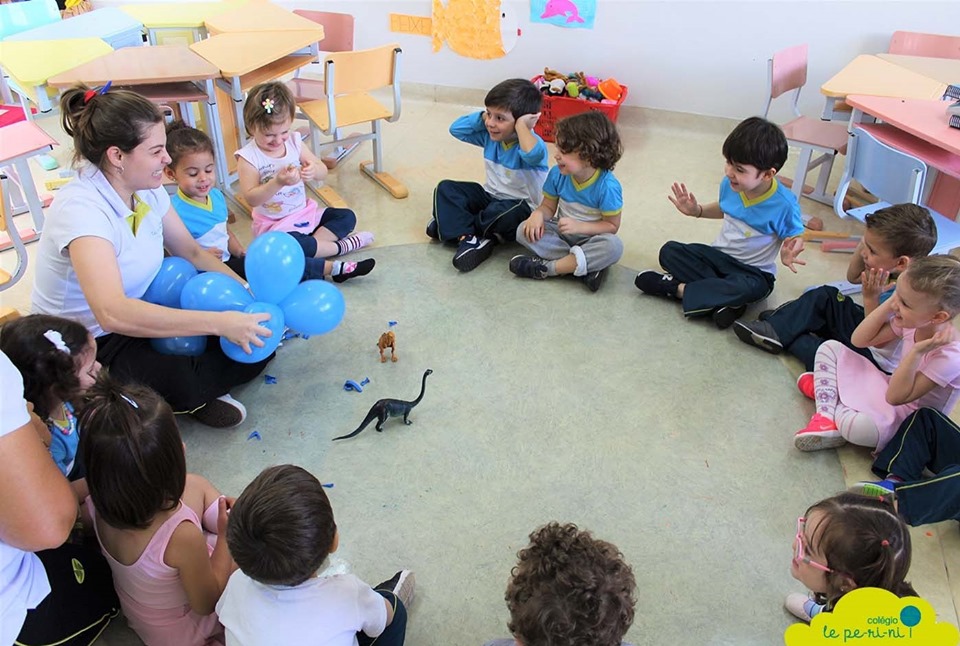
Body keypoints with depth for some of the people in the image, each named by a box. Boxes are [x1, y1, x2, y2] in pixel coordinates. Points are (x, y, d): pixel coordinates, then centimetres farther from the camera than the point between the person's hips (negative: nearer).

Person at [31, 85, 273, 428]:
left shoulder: (147, 189, -6)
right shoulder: (80, 208, -30)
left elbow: (191, 251, 6)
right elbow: (112, 313, -43)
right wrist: (219, 322, -44)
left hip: (140, 313, 7)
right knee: (187, 385, -33)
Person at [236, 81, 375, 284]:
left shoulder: (294, 142, -1)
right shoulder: (248, 157, -16)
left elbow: (323, 171, -1)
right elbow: (251, 198, -23)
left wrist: (313, 170, -26)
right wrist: (277, 182, -37)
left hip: (305, 213, 7)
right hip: (274, 225, -6)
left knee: (347, 217, 2)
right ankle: (339, 247, -17)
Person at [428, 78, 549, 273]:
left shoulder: (532, 143, -23)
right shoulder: (489, 136, 0)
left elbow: (532, 154, -49)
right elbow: (456, 129, 5)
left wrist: (521, 126, -35)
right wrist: (483, 116, -6)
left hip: (522, 207, -7)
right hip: (489, 196, 7)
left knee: (503, 213, -41)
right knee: (446, 188, -7)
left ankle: (452, 224, -12)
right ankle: (466, 237, -28)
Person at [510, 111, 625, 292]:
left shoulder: (607, 186, -24)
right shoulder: (557, 174, -12)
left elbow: (612, 226, -16)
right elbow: (549, 206, 1)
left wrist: (579, 226, -28)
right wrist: (538, 214, -23)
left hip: (590, 238, -4)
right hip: (561, 232, 4)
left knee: (614, 246, -36)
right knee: (524, 230, -20)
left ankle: (547, 267, -29)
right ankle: (585, 264, -26)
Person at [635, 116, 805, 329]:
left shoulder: (784, 204, -25)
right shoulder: (729, 184, -10)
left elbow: (794, 239, -10)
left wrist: (788, 254, -33)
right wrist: (696, 211, -2)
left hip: (753, 270, -5)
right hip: (718, 254, 5)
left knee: (749, 287, -40)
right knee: (669, 251, -15)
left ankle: (676, 288, -24)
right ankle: (723, 300, -27)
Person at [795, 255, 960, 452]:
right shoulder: (914, 321, -11)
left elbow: (895, 397, -29)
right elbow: (859, 340, -5)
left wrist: (917, 352, -40)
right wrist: (888, 304, -16)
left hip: (908, 419, -7)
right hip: (890, 388, 7)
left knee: (859, 426, -40)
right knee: (830, 348, 1)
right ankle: (825, 419, -13)